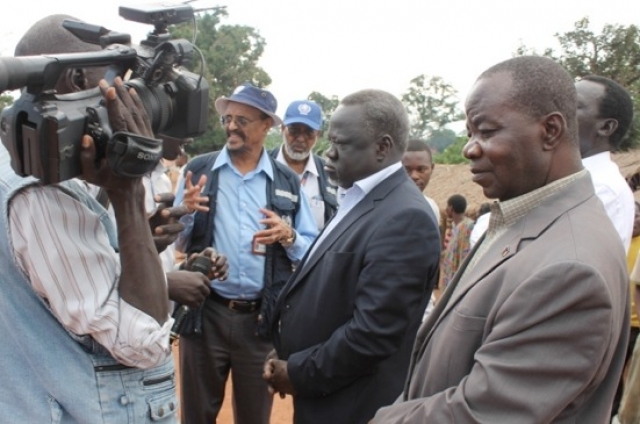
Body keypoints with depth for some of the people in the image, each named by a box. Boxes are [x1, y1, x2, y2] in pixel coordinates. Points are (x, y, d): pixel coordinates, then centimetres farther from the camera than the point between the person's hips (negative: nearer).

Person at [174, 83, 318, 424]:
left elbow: (312, 252, 4)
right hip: (204, 313, 0)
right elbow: (177, 243, 4)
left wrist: (288, 237, -16)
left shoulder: (287, 181, 3)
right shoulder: (199, 169, 1)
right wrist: (186, 214, -16)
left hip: (262, 318, 1)